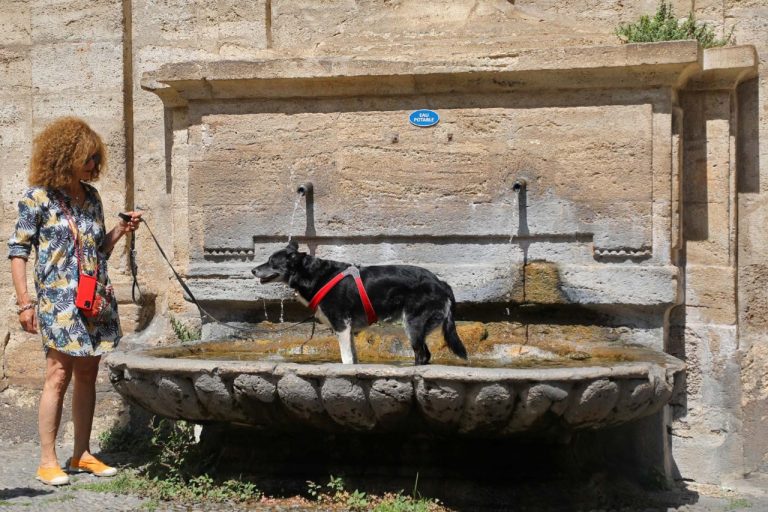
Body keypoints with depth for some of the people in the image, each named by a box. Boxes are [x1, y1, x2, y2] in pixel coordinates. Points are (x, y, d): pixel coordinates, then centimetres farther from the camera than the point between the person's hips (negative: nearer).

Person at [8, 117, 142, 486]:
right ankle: (48, 462, 0)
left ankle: (82, 454, 18)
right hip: (58, 301, -6)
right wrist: (24, 302, -11)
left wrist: (121, 231, 2)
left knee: (87, 376, 9)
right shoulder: (38, 198, -5)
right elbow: (17, 251, -5)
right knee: (59, 375, -8)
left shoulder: (91, 197, 12)